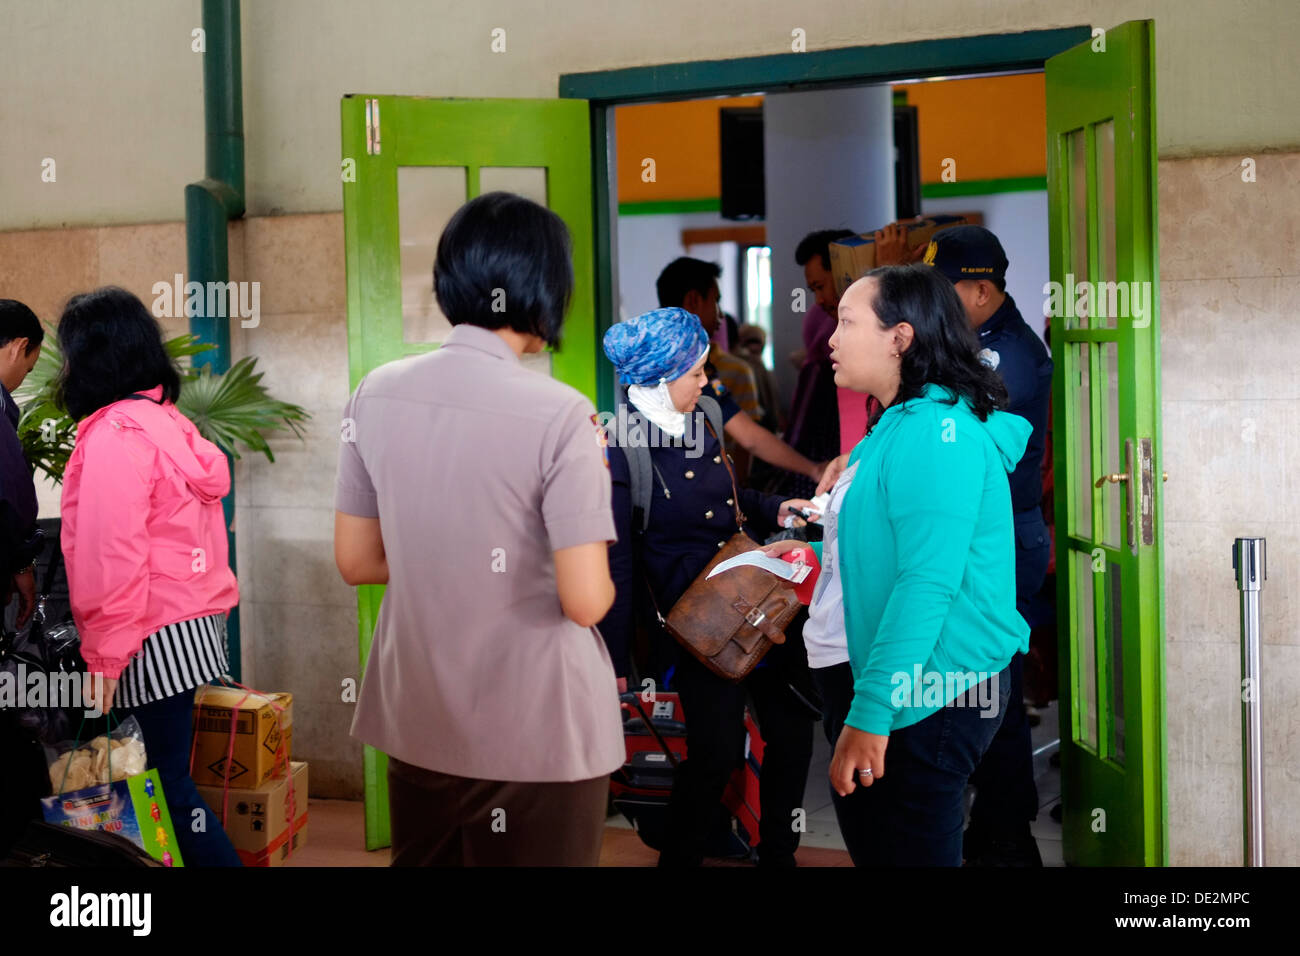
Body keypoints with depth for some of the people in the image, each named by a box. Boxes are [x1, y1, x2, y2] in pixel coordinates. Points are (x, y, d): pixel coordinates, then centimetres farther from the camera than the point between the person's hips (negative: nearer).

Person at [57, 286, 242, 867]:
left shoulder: (114, 433, -14)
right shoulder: (168, 421, 12)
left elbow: (113, 553, -19)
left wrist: (105, 655, -15)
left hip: (152, 641, -9)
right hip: (190, 622, 9)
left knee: (164, 787, -3)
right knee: (165, 778, 15)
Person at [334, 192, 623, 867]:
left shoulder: (376, 394, -2)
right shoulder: (558, 414, -17)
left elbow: (356, 562, 5)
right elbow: (586, 602, -17)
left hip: (415, 722, 5)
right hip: (536, 735, -5)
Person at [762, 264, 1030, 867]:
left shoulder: (935, 428, -17)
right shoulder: (900, 426, 16)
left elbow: (928, 581, -24)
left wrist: (871, 713, -26)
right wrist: (816, 555, 16)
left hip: (914, 703, -10)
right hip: (863, 682, 10)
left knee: (906, 855, 0)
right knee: (871, 849, 19)